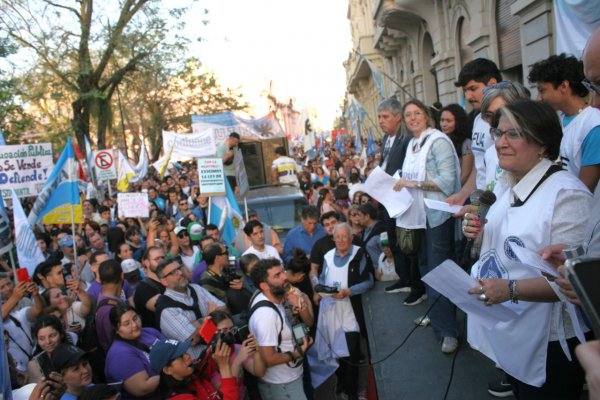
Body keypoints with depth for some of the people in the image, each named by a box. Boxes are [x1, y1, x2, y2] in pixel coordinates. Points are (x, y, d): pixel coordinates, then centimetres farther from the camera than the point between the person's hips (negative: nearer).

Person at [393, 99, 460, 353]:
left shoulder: (438, 141, -11)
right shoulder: (412, 144, 13)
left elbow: (447, 180, -19)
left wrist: (415, 184, -21)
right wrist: (402, 184, 3)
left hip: (437, 215, -8)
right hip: (419, 215, 8)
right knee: (425, 265, 16)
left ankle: (448, 330, 3)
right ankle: (435, 315, 32)